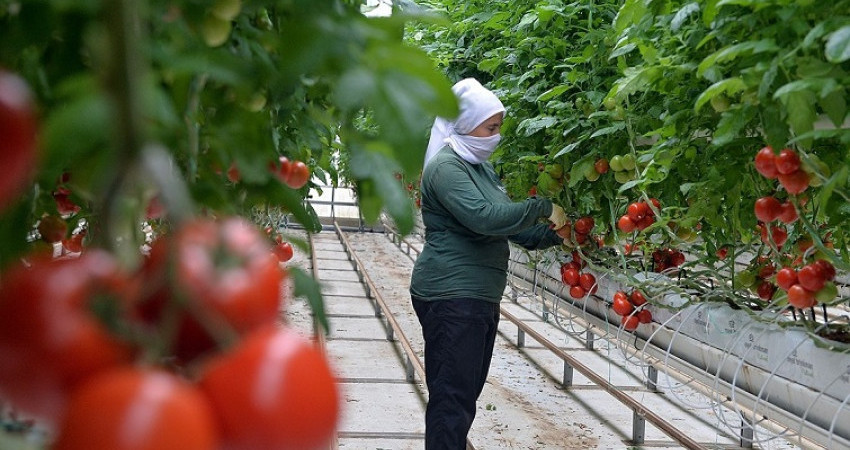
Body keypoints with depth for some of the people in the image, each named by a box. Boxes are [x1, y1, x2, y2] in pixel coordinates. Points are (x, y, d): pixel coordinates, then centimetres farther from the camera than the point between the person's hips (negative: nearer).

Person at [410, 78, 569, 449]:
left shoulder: (481, 168, 17)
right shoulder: (446, 167, -13)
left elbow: (508, 224, 20)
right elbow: (482, 217, -25)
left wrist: (553, 235, 6)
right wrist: (543, 208, -18)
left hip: (480, 298, 10)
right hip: (451, 297, -10)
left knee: (467, 392, 14)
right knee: (453, 398, -8)